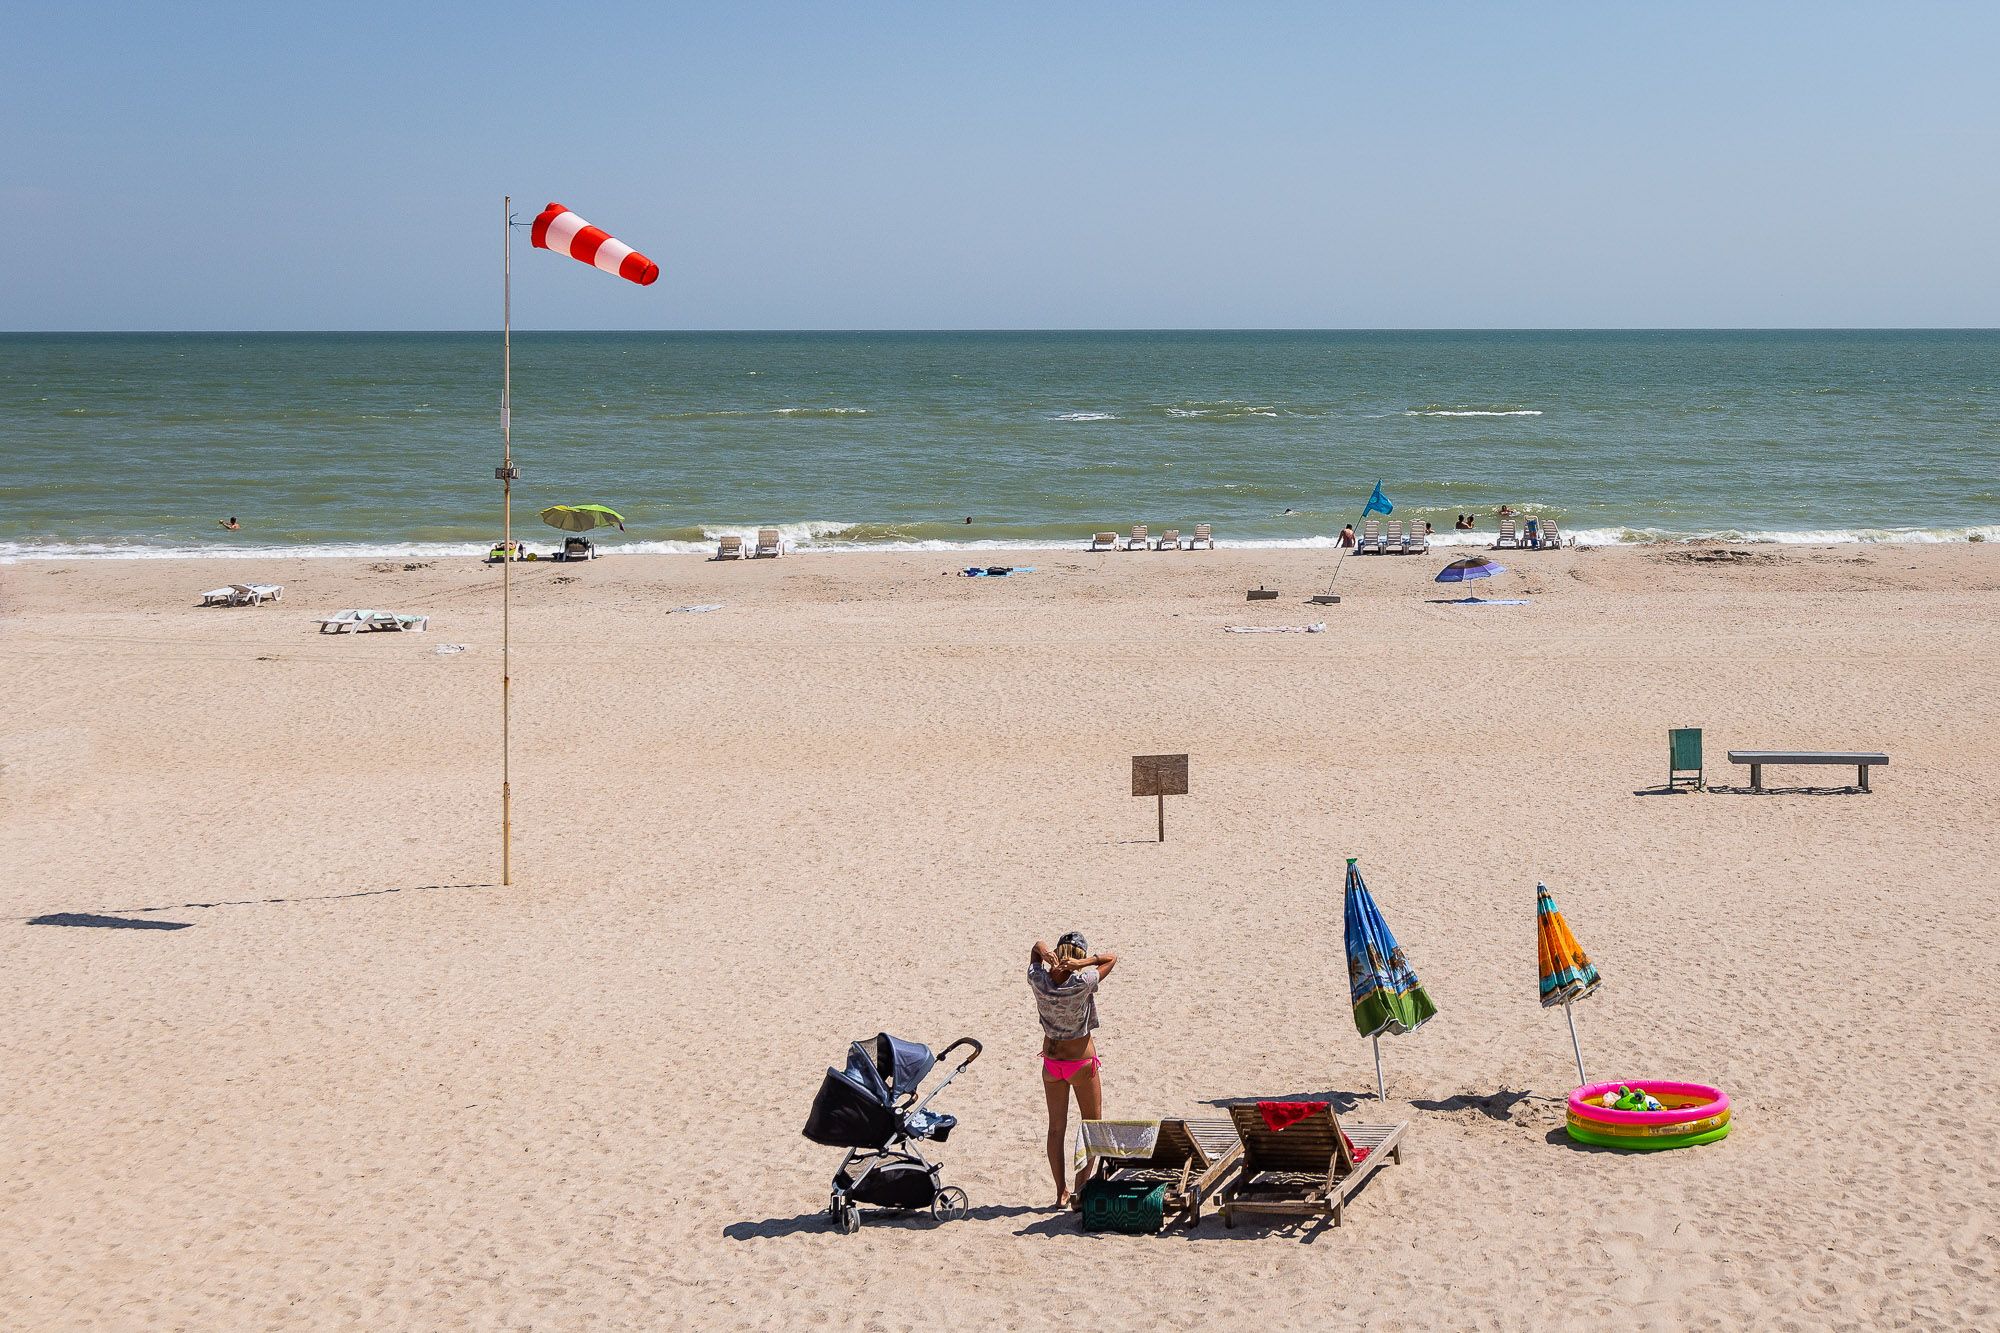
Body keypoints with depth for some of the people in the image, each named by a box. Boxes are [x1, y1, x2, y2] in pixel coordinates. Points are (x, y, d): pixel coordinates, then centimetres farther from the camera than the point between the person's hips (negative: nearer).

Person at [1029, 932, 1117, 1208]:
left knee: (1056, 1127, 11)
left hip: (1051, 1061, 4)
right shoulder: (1082, 984, -23)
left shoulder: (1038, 981, -13)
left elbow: (1036, 946, 4)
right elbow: (1112, 958, -11)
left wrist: (1046, 955, -18)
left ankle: (1061, 1193, 13)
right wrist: (1082, 964, -24)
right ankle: (1081, 1188, 8)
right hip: (1082, 1061, -3)